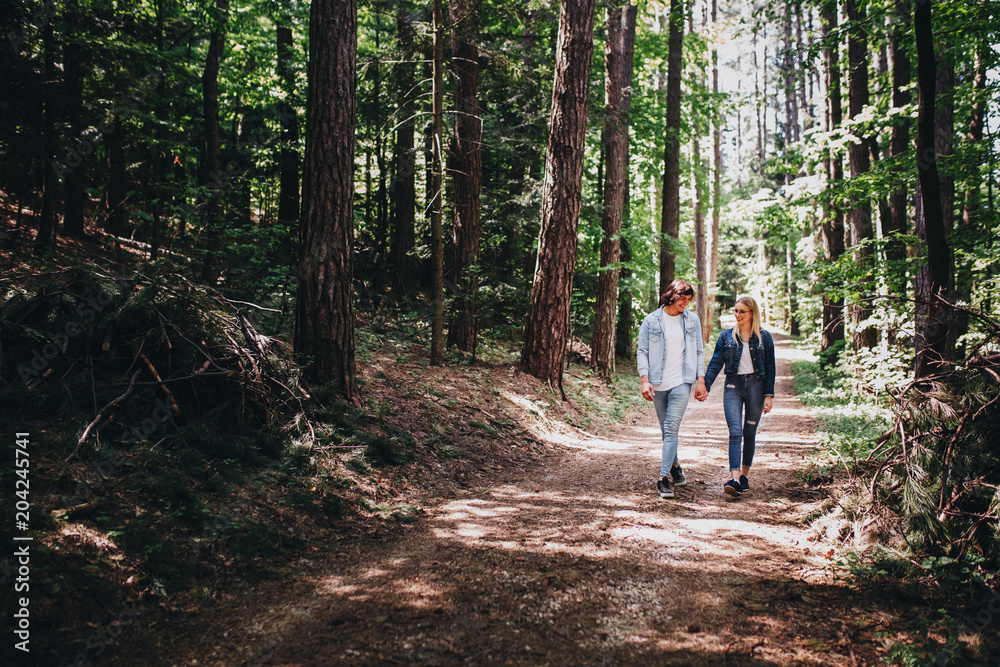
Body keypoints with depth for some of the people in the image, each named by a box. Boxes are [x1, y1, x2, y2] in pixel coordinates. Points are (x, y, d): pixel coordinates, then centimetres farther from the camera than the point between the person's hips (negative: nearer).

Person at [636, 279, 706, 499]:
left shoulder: (692, 320, 7)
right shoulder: (651, 320, 1)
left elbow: (699, 351, 11)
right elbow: (642, 352, 0)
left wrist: (701, 379, 3)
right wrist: (644, 379, -10)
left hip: (681, 382, -1)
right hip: (658, 382, 1)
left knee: (671, 428, -12)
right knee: (666, 429, 12)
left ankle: (664, 477, -15)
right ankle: (675, 466, 31)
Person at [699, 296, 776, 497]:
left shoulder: (764, 337, 3)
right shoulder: (726, 336, 5)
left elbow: (770, 368, 4)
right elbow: (715, 364, 5)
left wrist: (769, 395, -1)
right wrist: (705, 387, -5)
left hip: (756, 386, 0)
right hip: (733, 386, 0)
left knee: (749, 433, 7)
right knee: (735, 432, -12)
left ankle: (745, 474, 23)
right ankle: (735, 479, -20)